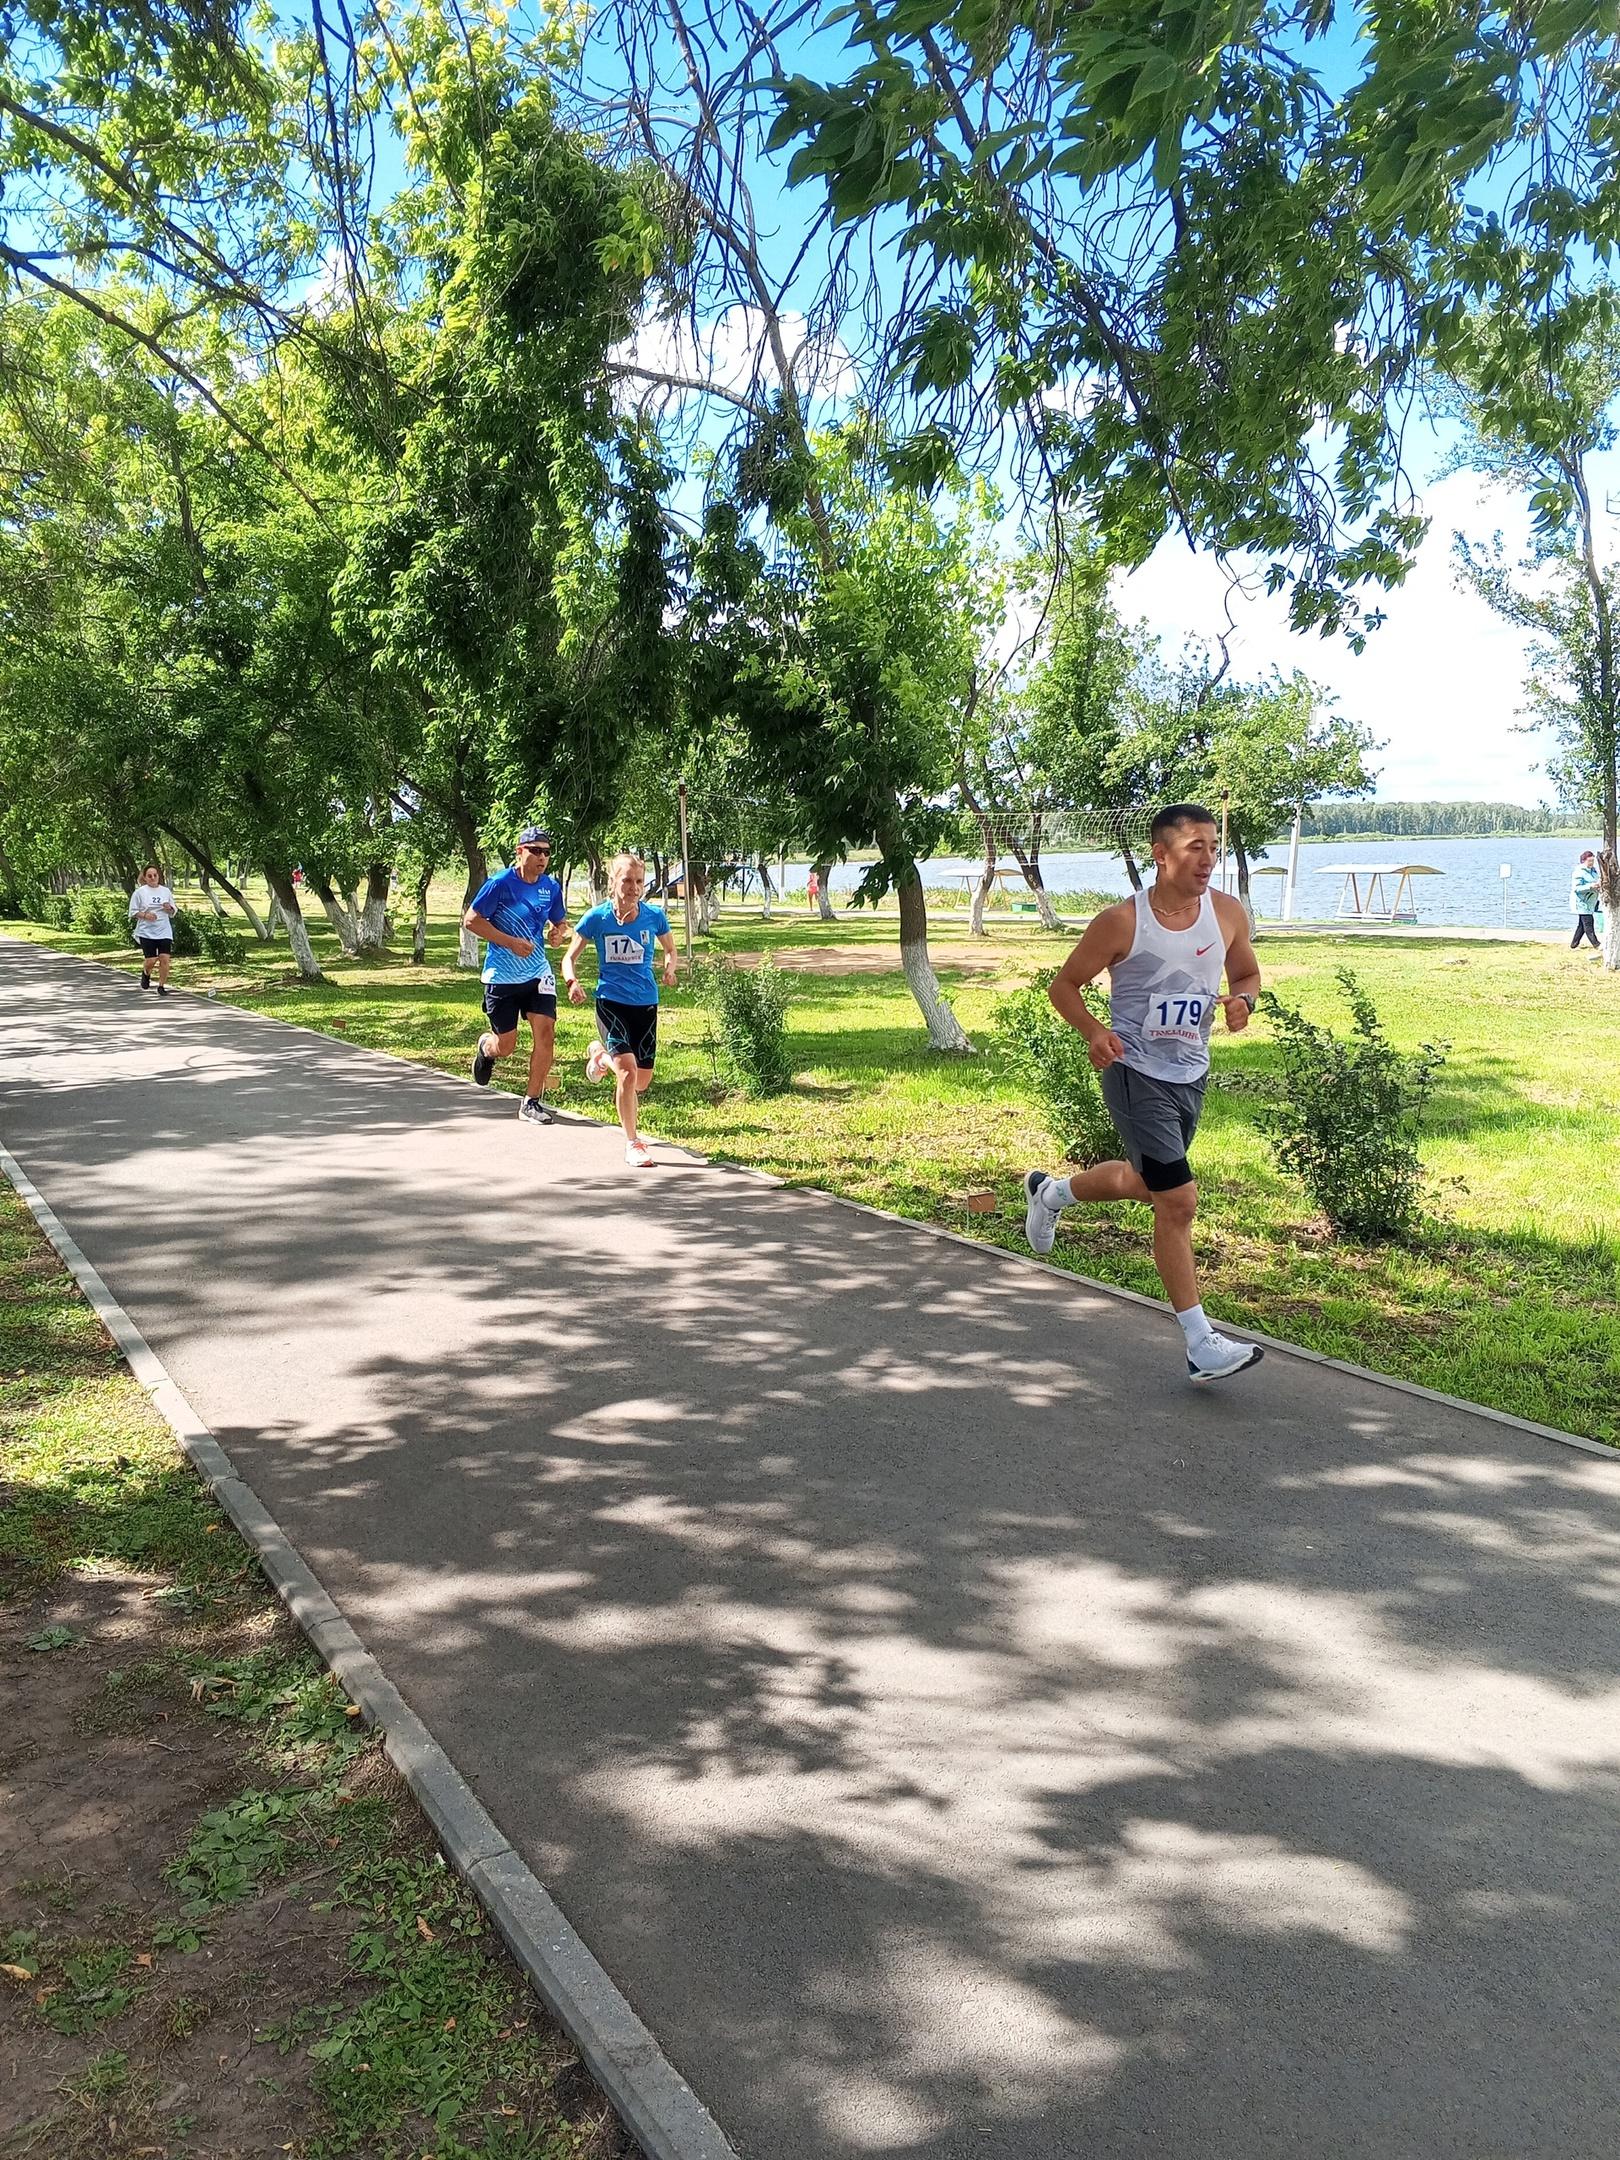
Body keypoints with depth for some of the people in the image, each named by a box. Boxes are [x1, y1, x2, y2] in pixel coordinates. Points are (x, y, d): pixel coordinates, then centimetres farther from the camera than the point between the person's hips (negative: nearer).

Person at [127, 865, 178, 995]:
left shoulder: (166, 891, 9)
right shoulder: (139, 892, -1)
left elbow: (174, 913, 16)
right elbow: (133, 912, 1)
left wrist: (170, 909, -6)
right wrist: (145, 915, -16)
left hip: (164, 932, 2)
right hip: (146, 932, -2)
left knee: (165, 958, -9)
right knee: (150, 960, -6)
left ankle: (161, 986, 5)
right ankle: (146, 974, 30)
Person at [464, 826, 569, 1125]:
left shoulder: (551, 887, 2)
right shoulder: (500, 883, -13)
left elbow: (560, 921, 19)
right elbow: (471, 920, -11)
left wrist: (558, 933, -6)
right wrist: (511, 942, -19)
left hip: (538, 973, 4)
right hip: (501, 976, -4)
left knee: (545, 1033, -11)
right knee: (505, 1046, 4)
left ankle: (532, 1102, 0)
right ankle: (485, 1046, 43)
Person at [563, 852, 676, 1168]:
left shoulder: (654, 916, -4)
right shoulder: (597, 917, -8)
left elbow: (670, 950, 14)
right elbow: (570, 957, 0)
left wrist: (669, 968, -8)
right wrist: (572, 982, -21)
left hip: (645, 1003, 3)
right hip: (611, 1002, -3)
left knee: (642, 1081, 9)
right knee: (628, 1070, -20)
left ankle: (602, 1055, 42)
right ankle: (633, 1144, -3)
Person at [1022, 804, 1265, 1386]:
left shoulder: (1228, 914, -2)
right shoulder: (1122, 922, -15)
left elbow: (1248, 973, 15)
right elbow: (1064, 984, -5)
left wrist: (1241, 1000, -9)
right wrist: (1095, 1032, -23)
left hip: (1191, 1075, 7)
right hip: (1136, 1074, -6)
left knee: (1143, 1182, 25)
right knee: (1178, 1202, -11)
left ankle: (1050, 1191, 54)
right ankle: (1202, 1346, -3)